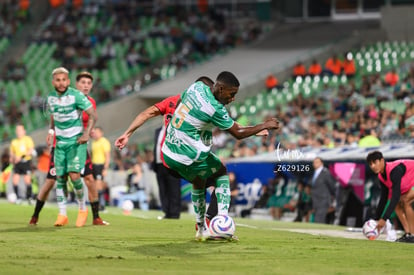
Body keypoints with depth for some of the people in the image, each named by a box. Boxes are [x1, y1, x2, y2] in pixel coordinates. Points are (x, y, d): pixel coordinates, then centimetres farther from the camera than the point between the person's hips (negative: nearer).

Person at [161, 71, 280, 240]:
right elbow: (238, 133, -9)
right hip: (188, 155, -7)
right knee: (222, 173, 16)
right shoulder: (215, 109, -20)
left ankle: (201, 228, 31)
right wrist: (265, 126, 3)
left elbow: (181, 99, 23)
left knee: (198, 183, 27)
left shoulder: (197, 86, 0)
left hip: (168, 152, 7)